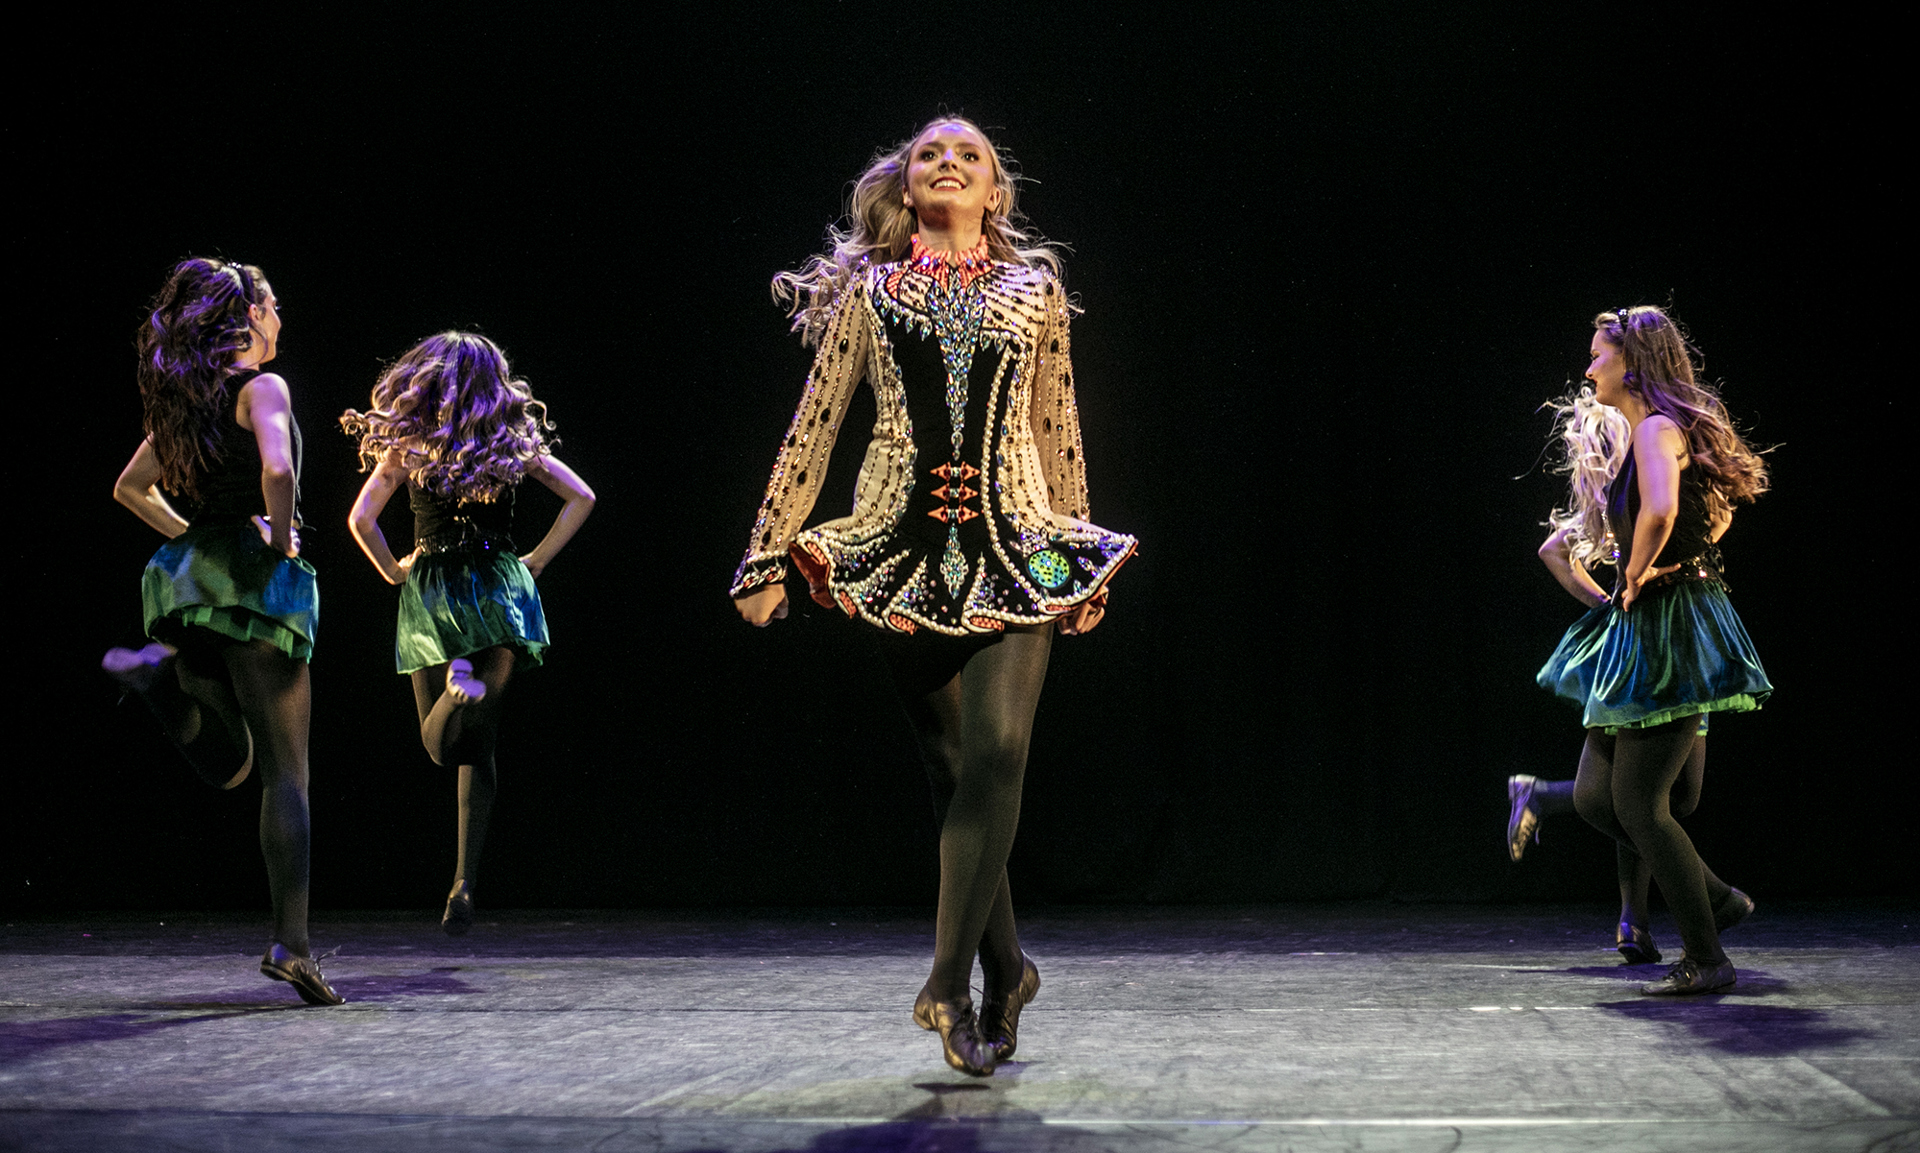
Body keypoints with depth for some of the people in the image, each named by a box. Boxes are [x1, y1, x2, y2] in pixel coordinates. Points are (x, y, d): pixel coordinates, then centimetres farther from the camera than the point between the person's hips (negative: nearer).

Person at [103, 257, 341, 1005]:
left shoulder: (184, 400, 15)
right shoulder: (262, 388, -7)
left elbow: (130, 487, 24)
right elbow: (277, 470, -25)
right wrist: (280, 541, -11)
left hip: (193, 578, 7)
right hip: (254, 583, -7)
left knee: (229, 763, 17)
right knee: (286, 773, -5)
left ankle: (162, 666, -9)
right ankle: (291, 942, -12)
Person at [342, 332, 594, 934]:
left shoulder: (405, 444, 0)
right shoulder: (514, 440, 4)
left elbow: (361, 519, -7)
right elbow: (580, 497, 5)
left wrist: (394, 570, 8)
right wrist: (537, 561, 10)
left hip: (430, 593, -1)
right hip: (499, 587, 1)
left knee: (442, 744, 9)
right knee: (478, 748, 8)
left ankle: (459, 684, -27)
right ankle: (464, 884, -2)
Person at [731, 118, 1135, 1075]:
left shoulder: (1036, 292, 12)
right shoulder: (867, 294, 10)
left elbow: (1060, 438, 16)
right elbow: (811, 431, 8)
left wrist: (1081, 565, 17)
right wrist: (767, 559, 4)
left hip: (1015, 541, 0)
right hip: (904, 545, 1)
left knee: (997, 752, -17)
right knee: (951, 766, 4)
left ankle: (949, 981, -19)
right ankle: (1003, 970, 19)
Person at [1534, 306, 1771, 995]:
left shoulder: (1656, 428, -15)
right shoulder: (1644, 434, 15)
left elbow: (1659, 511, -36)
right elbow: (1718, 512, 30)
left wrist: (1637, 576, -18)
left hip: (1669, 632, -10)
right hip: (1640, 633, 10)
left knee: (1638, 802, -6)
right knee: (1594, 795, 11)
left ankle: (1706, 959, 3)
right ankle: (1715, 898, 21)